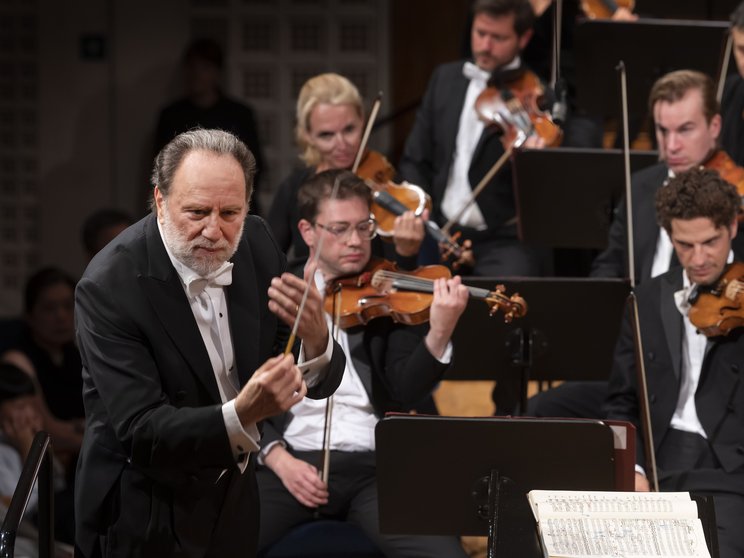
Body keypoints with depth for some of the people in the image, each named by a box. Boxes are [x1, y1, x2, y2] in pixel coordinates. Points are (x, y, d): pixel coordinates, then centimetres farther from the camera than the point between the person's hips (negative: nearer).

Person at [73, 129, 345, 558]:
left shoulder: (257, 244, -8)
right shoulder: (109, 286, -24)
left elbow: (317, 384, -4)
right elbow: (141, 434, -29)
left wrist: (315, 338, -27)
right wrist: (243, 414, -43)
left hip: (235, 502, 6)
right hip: (149, 519, -6)